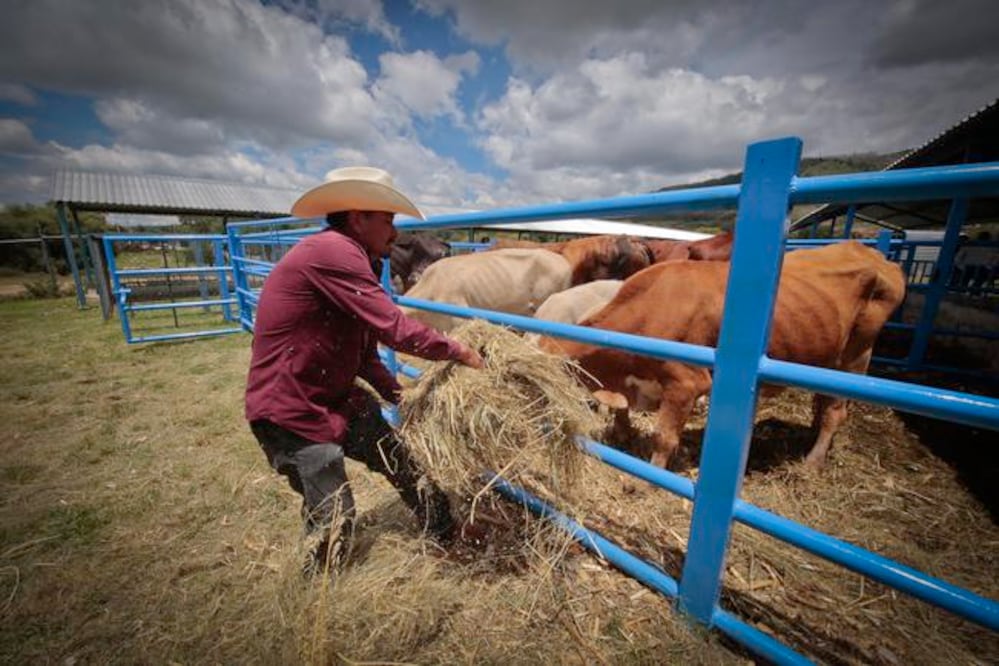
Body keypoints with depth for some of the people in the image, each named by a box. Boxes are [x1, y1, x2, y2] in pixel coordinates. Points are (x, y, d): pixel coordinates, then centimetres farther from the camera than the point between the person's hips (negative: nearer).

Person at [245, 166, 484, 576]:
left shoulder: (346, 258, 9)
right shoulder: (331, 251, -22)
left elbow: (365, 353, 11)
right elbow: (394, 329, -27)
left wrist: (401, 397, 6)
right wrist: (458, 352, -15)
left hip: (338, 399, 9)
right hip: (290, 409, -9)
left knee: (403, 464, 12)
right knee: (334, 516, 2)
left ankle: (449, 540, 33)